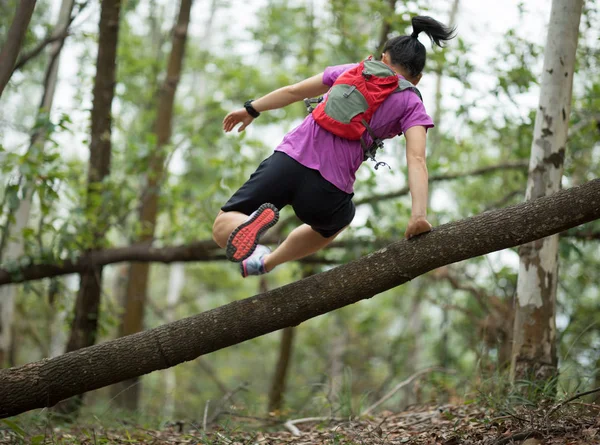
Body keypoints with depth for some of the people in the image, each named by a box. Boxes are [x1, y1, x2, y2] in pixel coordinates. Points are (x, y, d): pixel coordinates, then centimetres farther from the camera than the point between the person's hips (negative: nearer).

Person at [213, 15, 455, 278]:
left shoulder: (353, 71, 19)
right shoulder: (412, 106, 9)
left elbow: (293, 91, 26)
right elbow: (416, 160, -8)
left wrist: (251, 110, 41)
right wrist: (419, 214, -17)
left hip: (288, 161, 1)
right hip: (326, 191, -1)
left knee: (222, 228, 11)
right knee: (337, 220, 38)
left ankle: (251, 226, -25)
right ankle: (263, 264, 41)